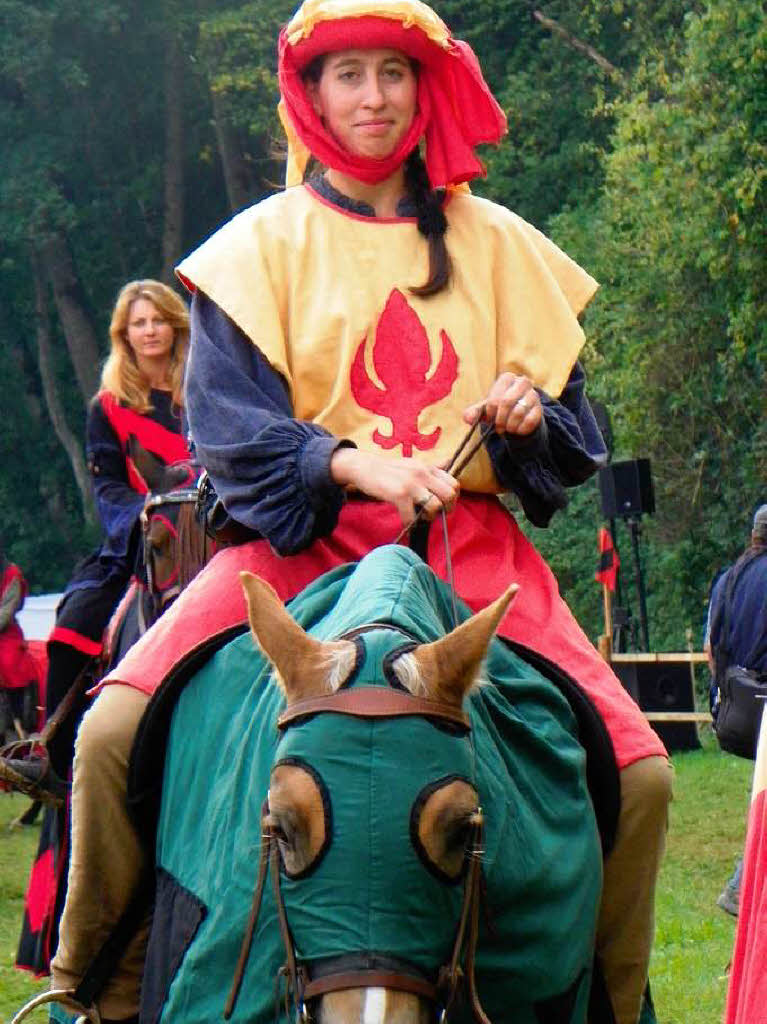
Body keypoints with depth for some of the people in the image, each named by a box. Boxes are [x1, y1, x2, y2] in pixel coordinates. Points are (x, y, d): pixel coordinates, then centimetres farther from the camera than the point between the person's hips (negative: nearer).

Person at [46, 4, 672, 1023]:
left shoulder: (497, 244, 14)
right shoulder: (263, 244, 7)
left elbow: (574, 434, 17)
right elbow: (223, 423, -5)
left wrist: (530, 414, -7)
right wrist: (352, 461, -23)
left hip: (472, 548, 2)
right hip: (299, 541, -1)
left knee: (638, 775, -19)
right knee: (114, 734, -24)